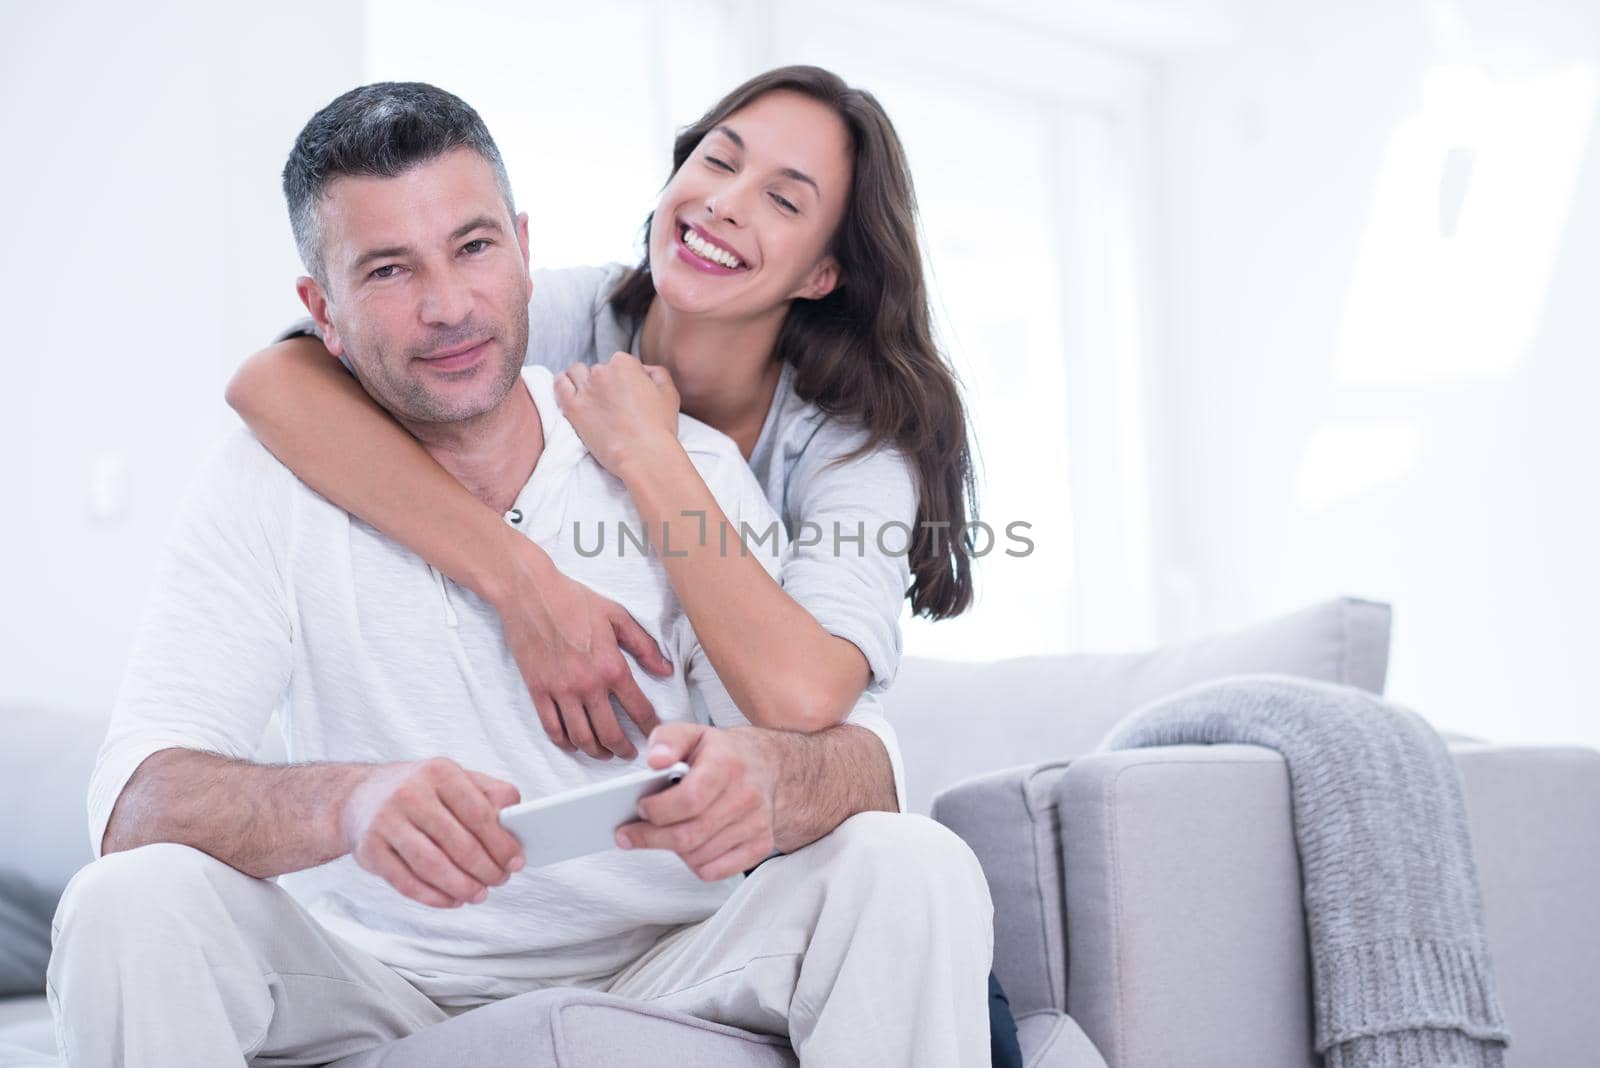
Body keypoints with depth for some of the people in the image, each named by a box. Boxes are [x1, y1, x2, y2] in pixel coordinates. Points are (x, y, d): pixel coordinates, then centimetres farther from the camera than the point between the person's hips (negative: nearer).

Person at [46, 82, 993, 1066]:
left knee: (914, 868, -24)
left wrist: (763, 773, -39)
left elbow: (864, 759, -13)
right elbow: (138, 796, -19)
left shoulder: (686, 470, -6)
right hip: (378, 987, 0)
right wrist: (348, 801, -42)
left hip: (662, 971, 1)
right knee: (127, 907, -27)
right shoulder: (268, 490, -7)